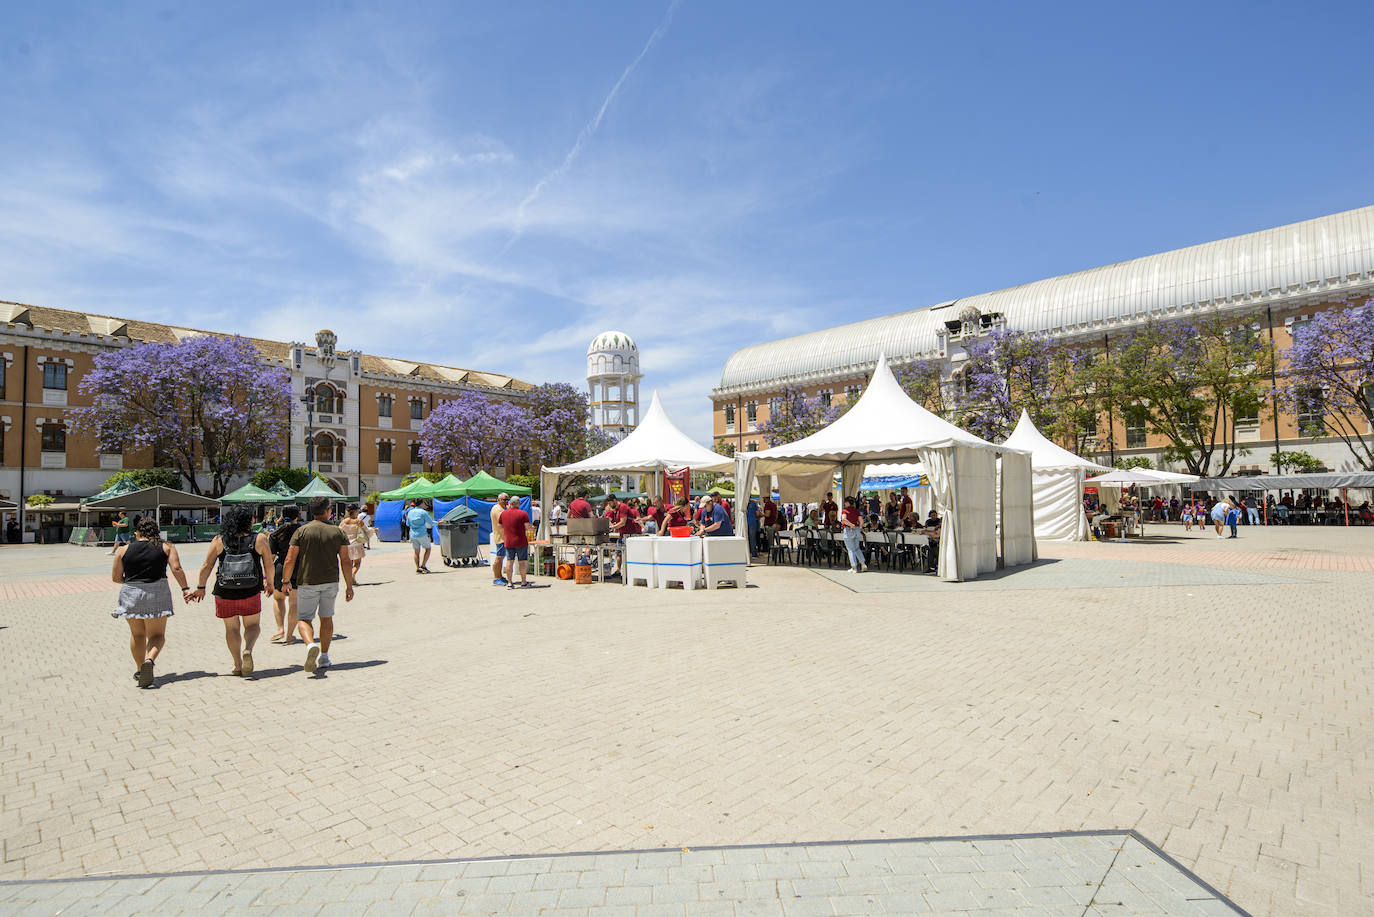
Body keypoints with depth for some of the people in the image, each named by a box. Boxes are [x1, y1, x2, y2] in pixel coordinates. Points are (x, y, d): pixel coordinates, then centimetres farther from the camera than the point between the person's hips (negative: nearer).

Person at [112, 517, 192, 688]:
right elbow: (177, 568, -10)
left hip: (131, 595, 2)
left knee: (137, 634, 18)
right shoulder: (166, 547, 0)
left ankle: (140, 670, 25)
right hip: (157, 594, -2)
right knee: (157, 635, 7)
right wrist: (185, 589, -7)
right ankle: (149, 660, -21)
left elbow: (116, 577, 6)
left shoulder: (123, 550, 4)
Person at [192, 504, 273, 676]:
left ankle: (238, 665, 17)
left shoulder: (219, 541, -3)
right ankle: (248, 650, -12)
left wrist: (200, 588, 11)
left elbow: (206, 566, -1)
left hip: (225, 593, 1)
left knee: (231, 628, 16)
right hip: (251, 593, -1)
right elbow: (269, 565, -1)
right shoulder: (260, 540, -6)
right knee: (252, 625, 15)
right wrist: (269, 583, 15)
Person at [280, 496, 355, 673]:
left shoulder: (302, 531, -4)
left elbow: (289, 560, -5)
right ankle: (324, 657, 21)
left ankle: (310, 645, -21)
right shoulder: (337, 532, 1)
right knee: (326, 618, 16)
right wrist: (349, 586, 5)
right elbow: (346, 562, -2)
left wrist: (285, 581, 10)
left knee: (304, 619, 7)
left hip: (308, 582, -2)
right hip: (331, 582, 2)